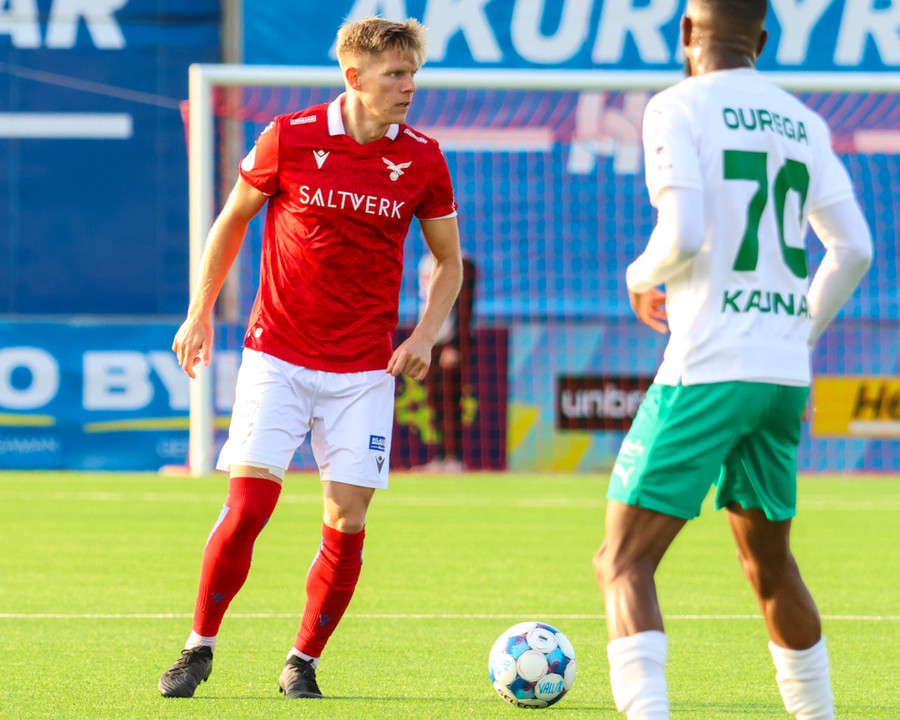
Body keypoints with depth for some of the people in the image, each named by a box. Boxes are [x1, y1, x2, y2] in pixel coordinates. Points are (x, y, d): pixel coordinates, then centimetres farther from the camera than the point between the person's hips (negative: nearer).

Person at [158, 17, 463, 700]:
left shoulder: (422, 159, -2)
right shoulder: (289, 138, -7)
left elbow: (449, 261, 11)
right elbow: (233, 220, 8)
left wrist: (425, 336, -4)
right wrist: (200, 313, 7)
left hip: (364, 372, 2)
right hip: (277, 355, -2)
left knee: (347, 522, -5)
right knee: (248, 503, -11)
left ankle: (303, 664, 12)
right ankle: (199, 648, 6)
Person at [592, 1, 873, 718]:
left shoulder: (678, 108, -4)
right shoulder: (802, 123, 13)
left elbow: (683, 235, -16)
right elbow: (853, 248, 13)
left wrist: (643, 279, 4)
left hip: (708, 369, -6)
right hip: (785, 376, 6)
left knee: (623, 563, -6)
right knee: (769, 563, 23)